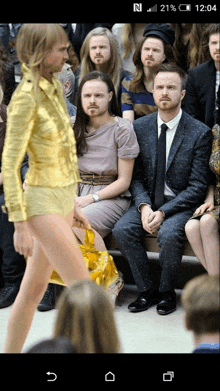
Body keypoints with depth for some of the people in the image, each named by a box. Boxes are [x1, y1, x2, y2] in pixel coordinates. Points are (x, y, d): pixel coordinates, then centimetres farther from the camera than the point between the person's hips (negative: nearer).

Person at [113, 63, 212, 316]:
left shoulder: (200, 133, -7)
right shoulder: (140, 127, 5)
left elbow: (197, 186, -9)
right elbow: (135, 176, 5)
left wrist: (163, 212, -19)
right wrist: (144, 206, -14)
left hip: (181, 204, -4)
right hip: (147, 201, 4)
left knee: (168, 233, -33)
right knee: (122, 229, -23)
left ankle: (166, 291, -7)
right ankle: (147, 290, -6)